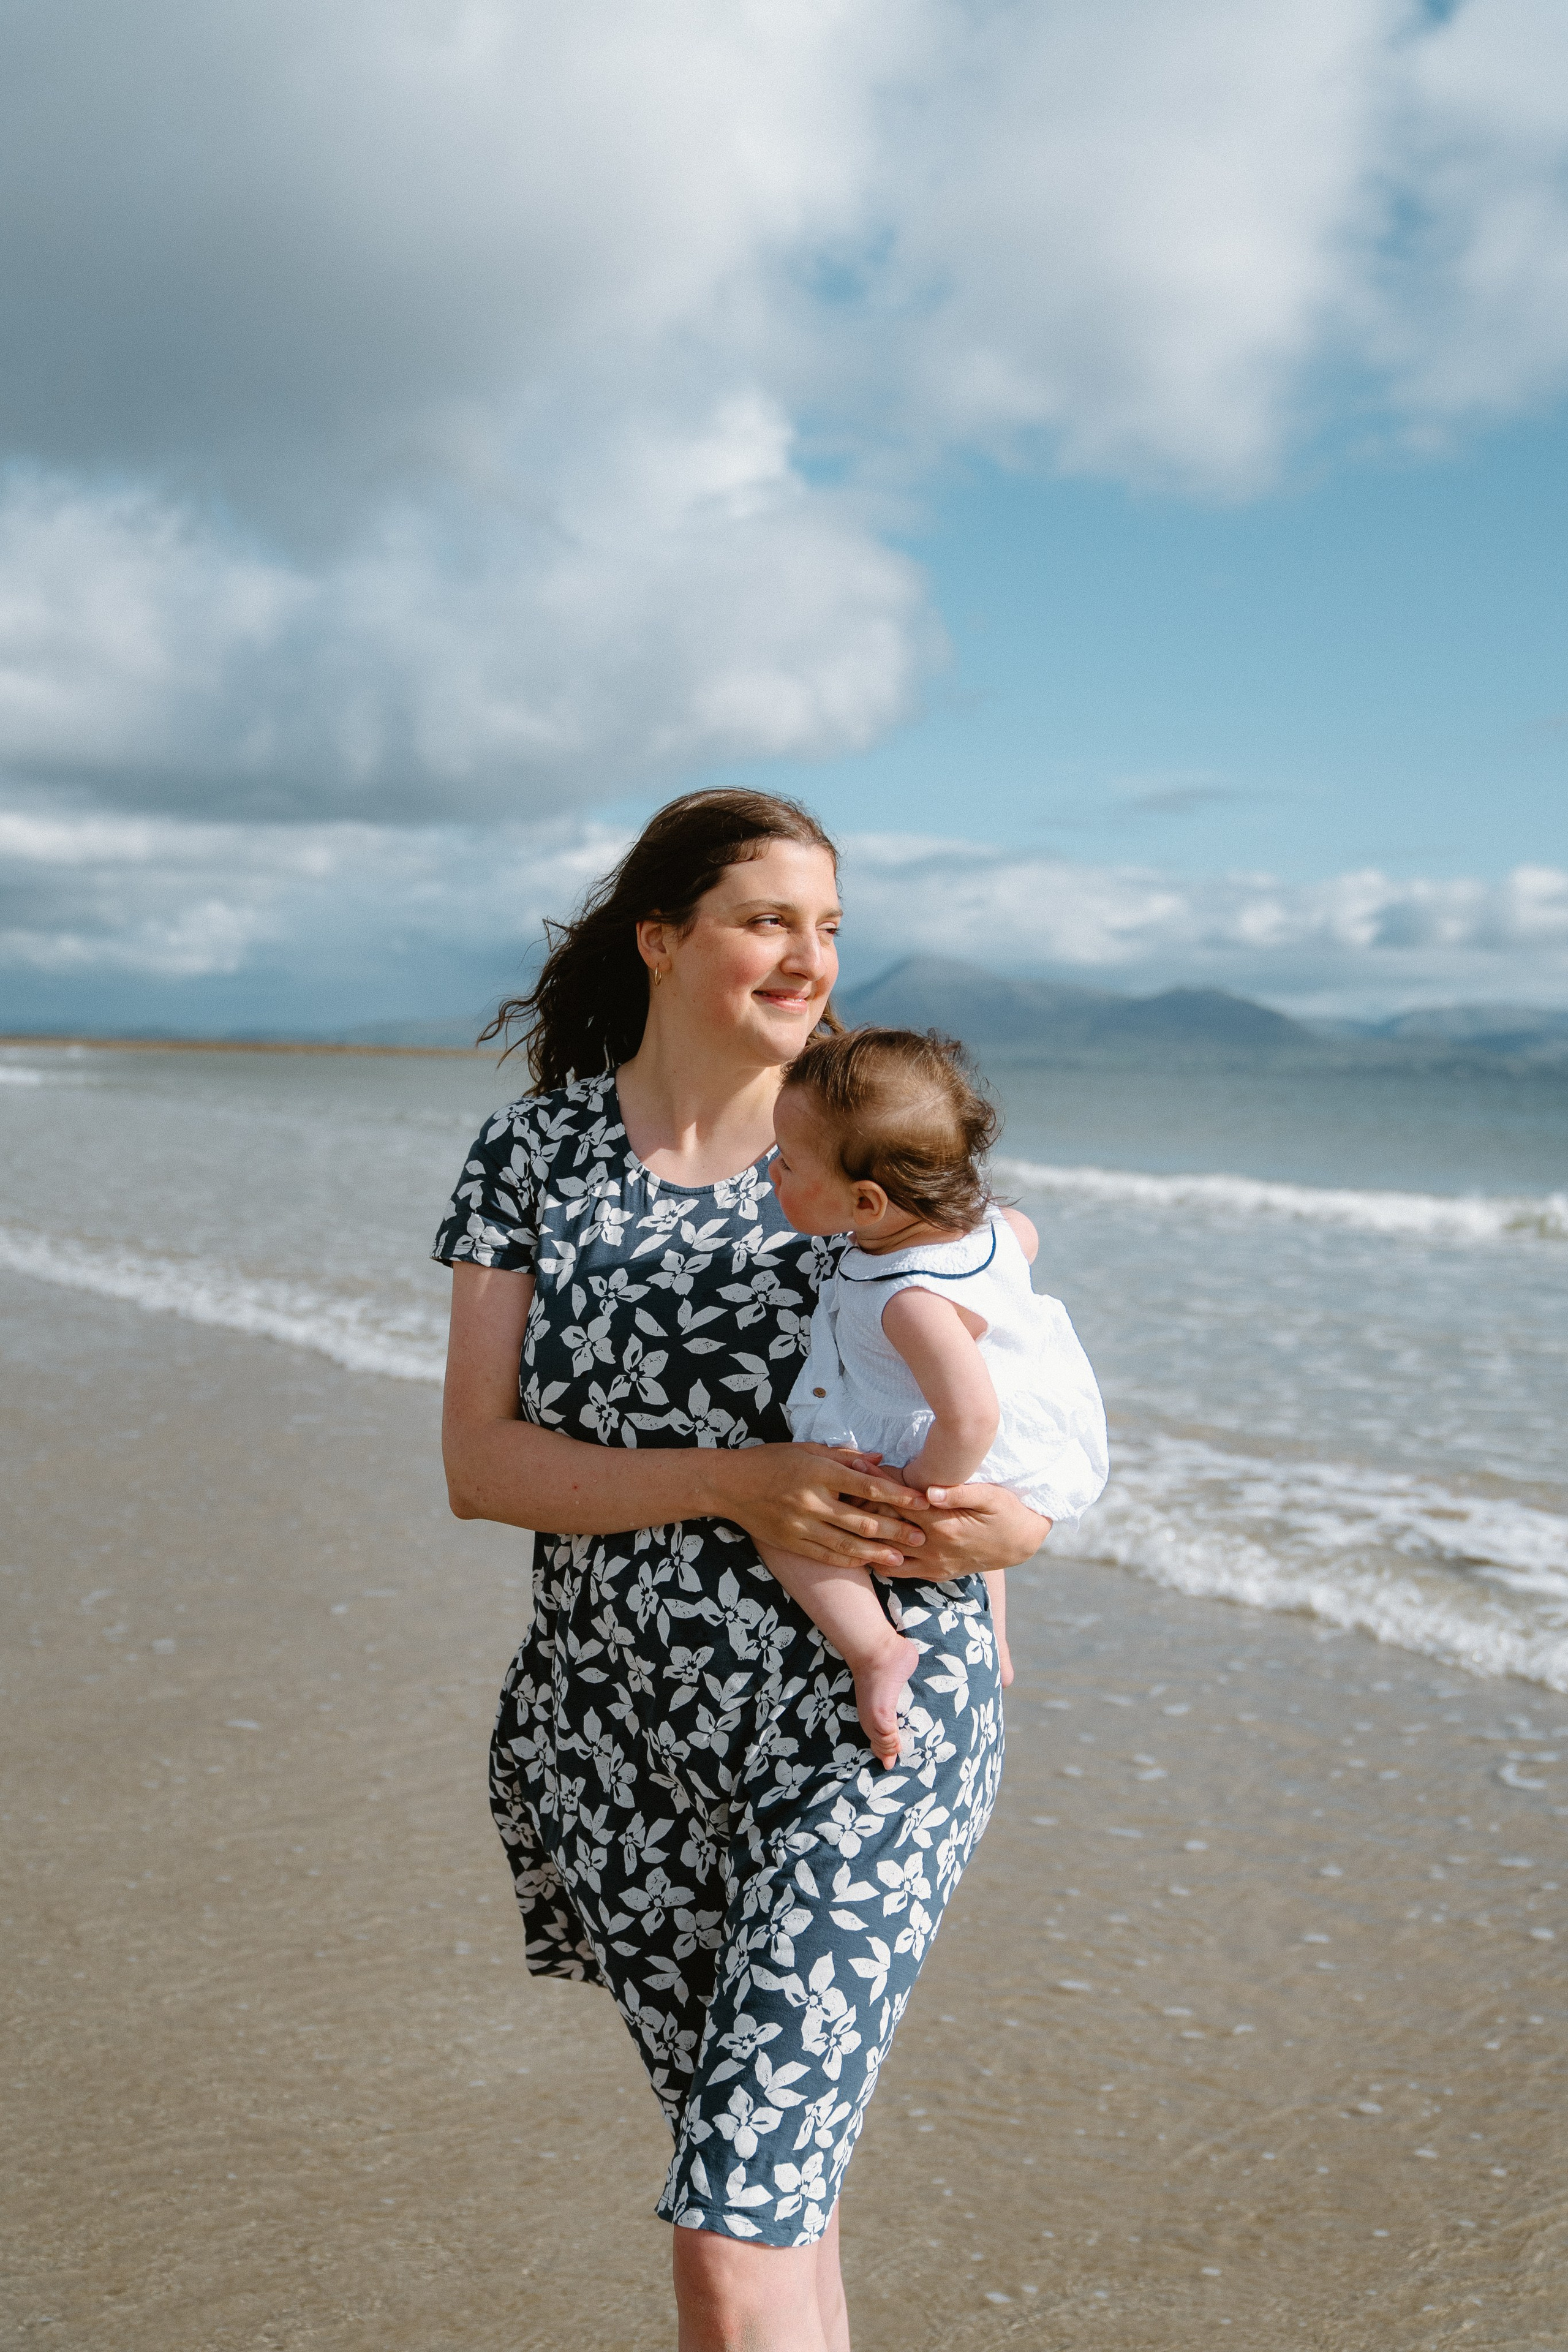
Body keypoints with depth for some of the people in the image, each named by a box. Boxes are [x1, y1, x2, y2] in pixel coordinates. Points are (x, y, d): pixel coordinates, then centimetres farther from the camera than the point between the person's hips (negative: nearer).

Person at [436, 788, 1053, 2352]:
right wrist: (736, 1486, -21)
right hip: (620, 1740, 2)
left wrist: (1002, 1524, -17)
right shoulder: (533, 1153, 0)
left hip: (867, 1722, -2)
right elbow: (479, 1462, -8)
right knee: (766, 2162, 19)